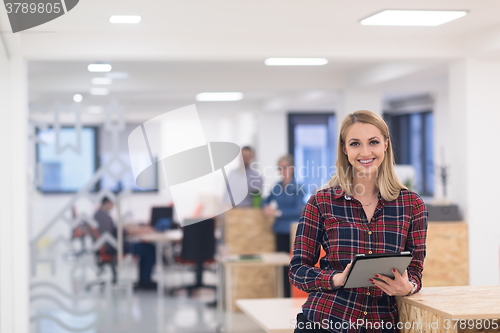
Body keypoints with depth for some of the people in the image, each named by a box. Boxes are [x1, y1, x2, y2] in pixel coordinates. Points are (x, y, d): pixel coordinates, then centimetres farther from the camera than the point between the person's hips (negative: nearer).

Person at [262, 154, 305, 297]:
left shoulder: (298, 188, -7)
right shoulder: (277, 187, 9)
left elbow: (298, 210, -15)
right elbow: (266, 201, 20)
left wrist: (278, 212, -21)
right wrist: (266, 208, -4)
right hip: (280, 231, 6)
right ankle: (285, 296, 14)